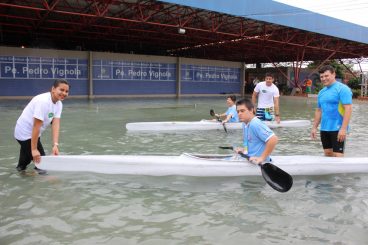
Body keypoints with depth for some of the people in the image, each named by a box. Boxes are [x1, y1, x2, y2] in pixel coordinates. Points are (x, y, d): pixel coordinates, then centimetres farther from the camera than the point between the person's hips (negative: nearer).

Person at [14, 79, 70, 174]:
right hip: (25, 133, -9)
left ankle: (21, 167, 59)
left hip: (33, 134, 9)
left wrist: (55, 145, -26)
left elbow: (56, 124, -15)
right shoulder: (43, 101, -32)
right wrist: (34, 149, -31)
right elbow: (36, 126, -33)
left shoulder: (59, 104, -7)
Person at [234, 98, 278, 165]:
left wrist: (262, 158, -25)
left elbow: (273, 139, -29)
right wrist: (244, 149, 10)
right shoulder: (244, 124, 9)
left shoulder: (256, 124, -20)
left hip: (259, 163, -9)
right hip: (250, 161, 9)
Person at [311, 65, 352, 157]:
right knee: (328, 154, 12)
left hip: (338, 129, -7)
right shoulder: (321, 92, 14)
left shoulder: (342, 89, -9)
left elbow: (348, 109, -16)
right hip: (324, 129, 7)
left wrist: (343, 128, -22)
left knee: (338, 155, -6)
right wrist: (314, 127, 15)